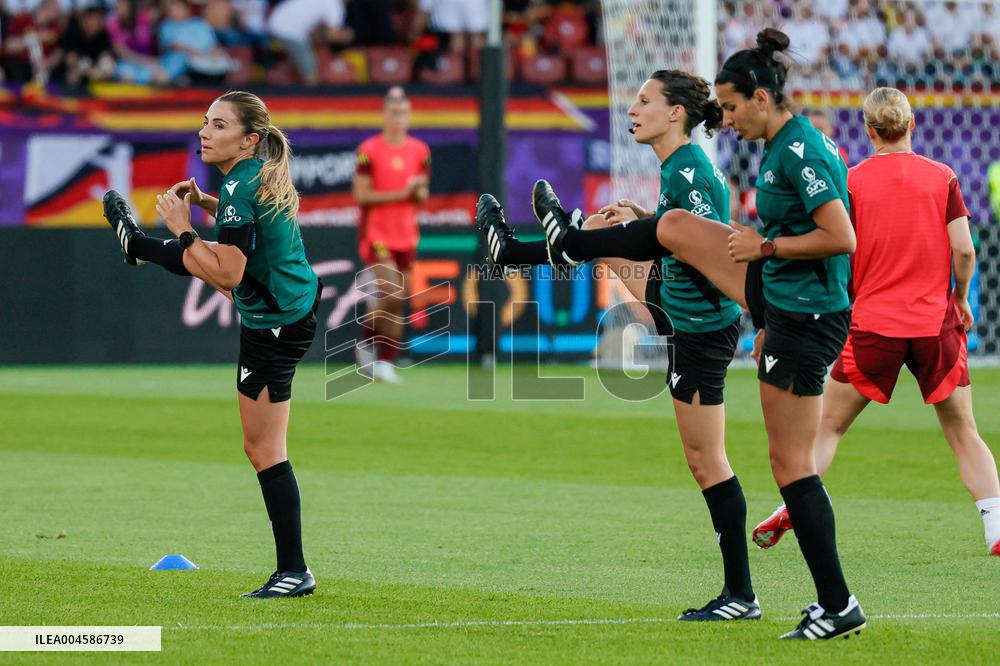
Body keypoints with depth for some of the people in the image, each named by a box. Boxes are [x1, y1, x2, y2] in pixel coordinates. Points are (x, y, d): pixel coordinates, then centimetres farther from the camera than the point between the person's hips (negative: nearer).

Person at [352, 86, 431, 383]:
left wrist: (420, 192, -8)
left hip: (406, 235, 5)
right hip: (375, 233, -5)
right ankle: (366, 344, 2)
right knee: (393, 295, -18)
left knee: (399, 303, 3)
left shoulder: (419, 150, 8)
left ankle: (386, 362, 10)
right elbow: (360, 195, -10)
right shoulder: (369, 150, -7)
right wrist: (401, 193, -16)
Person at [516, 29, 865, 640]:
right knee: (677, 226, 17)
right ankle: (567, 243, 43)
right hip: (778, 296, 10)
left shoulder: (801, 152, -22)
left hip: (804, 318, -10)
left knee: (791, 462, -5)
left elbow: (842, 239, -28)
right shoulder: (786, 144, 9)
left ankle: (839, 607, -1)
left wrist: (766, 246, -17)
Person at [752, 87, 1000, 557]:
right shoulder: (942, 177, 0)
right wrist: (960, 300, 12)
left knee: (828, 425, 12)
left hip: (873, 324, -1)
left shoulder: (852, 181, -2)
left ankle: (791, 510, 3)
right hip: (936, 322, 1)